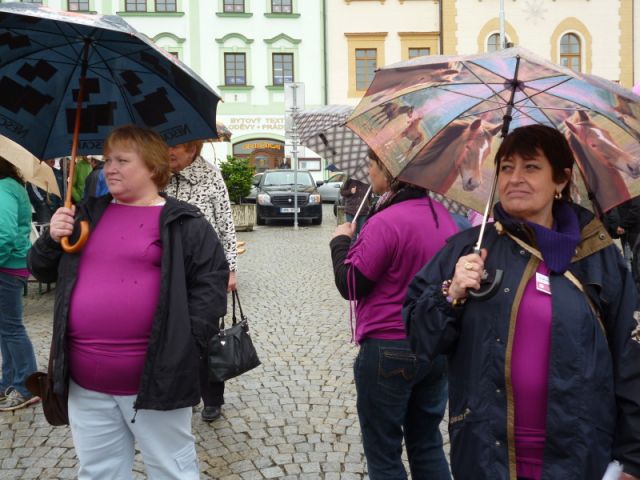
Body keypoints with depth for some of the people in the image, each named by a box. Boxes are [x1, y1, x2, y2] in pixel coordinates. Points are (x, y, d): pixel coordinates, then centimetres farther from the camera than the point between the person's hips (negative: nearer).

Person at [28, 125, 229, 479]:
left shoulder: (183, 222, -4)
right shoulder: (87, 215, 12)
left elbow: (212, 280, -6)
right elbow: (43, 271, 17)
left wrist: (185, 339, -12)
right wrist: (52, 239, -3)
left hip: (155, 378, -5)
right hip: (85, 382, 5)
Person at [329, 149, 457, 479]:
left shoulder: (385, 223, -22)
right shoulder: (443, 215, 3)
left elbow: (350, 285, -14)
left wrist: (341, 241, 2)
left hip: (389, 350, -7)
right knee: (428, 446, 21)